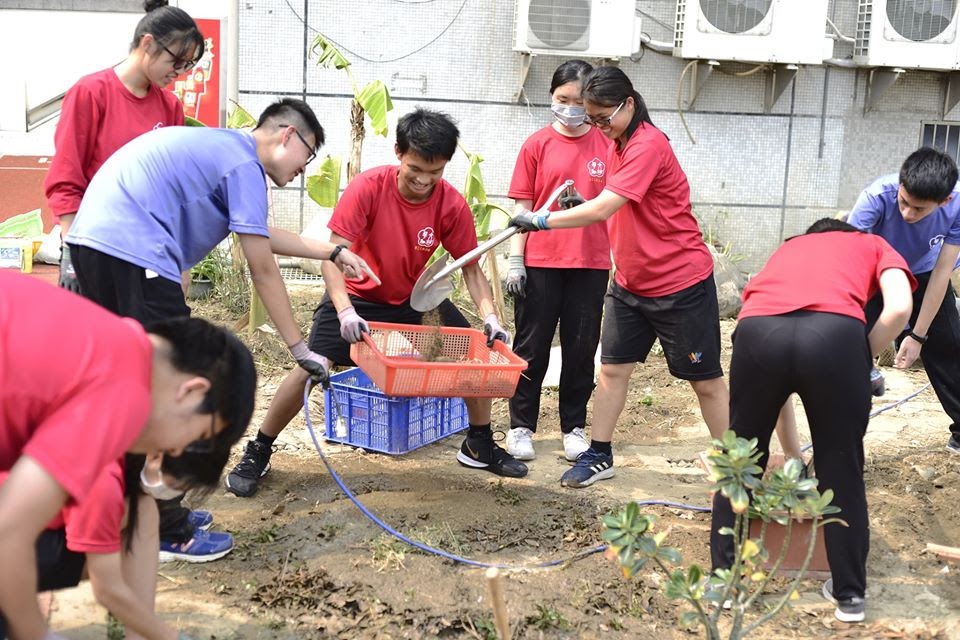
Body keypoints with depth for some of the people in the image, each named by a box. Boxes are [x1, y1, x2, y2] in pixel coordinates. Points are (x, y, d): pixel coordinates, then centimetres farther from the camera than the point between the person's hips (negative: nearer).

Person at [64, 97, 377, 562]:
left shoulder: (219, 148, 24)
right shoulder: (244, 163, -5)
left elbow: (264, 236, 34)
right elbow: (262, 270, -6)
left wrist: (333, 253, 38)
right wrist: (299, 347, 0)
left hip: (93, 241, 11)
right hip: (132, 252, -11)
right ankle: (165, 533, 2)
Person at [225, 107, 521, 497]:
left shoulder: (451, 204, -16)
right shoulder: (368, 187, -25)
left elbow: (470, 268, -8)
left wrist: (489, 316, -23)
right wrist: (344, 310, -42)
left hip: (415, 299, 4)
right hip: (357, 296, -3)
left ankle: (480, 446, 20)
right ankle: (257, 453, 2)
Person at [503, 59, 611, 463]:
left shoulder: (607, 146, 3)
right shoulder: (537, 145, 0)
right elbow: (523, 207, 2)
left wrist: (609, 242, 5)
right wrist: (515, 260, -3)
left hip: (590, 263, 1)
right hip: (539, 262, -1)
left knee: (581, 347, 9)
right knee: (531, 346, 7)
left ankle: (574, 427, 22)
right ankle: (521, 426, 17)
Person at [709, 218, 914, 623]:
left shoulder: (786, 249, 42)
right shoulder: (873, 245, 34)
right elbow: (899, 308, 8)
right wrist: (863, 358, 24)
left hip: (758, 331, 2)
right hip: (835, 334, -2)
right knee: (841, 468, 17)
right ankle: (849, 593, 29)